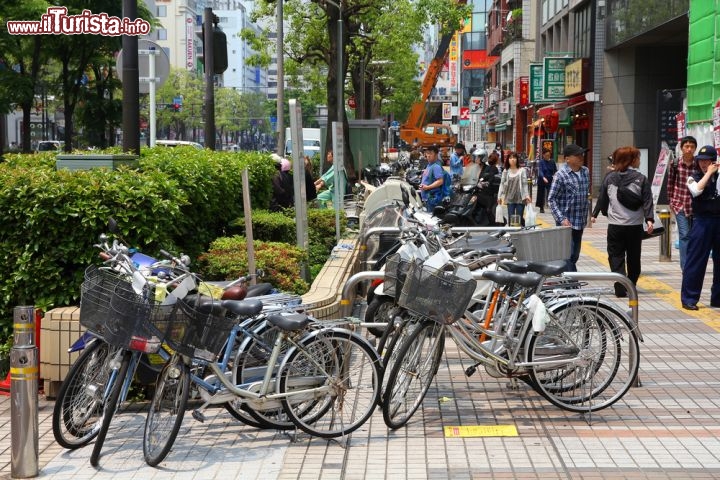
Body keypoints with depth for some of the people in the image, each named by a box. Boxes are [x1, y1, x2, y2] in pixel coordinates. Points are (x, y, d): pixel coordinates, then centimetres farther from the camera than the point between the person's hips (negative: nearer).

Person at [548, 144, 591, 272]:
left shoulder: (585, 171, 8)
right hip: (566, 222, -7)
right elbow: (551, 199, -11)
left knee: (575, 256, 13)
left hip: (580, 222, 7)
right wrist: (562, 219, -18)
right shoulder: (561, 175, -12)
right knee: (568, 255, -9)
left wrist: (585, 216, 15)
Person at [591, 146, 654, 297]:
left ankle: (620, 288, -11)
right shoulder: (641, 179, -4)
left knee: (616, 257, 4)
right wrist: (649, 219, -10)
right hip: (635, 225, -1)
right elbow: (647, 200, -9)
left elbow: (602, 198, 10)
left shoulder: (610, 178, 2)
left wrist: (595, 214, 21)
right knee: (633, 257, 16)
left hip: (615, 225, 1)